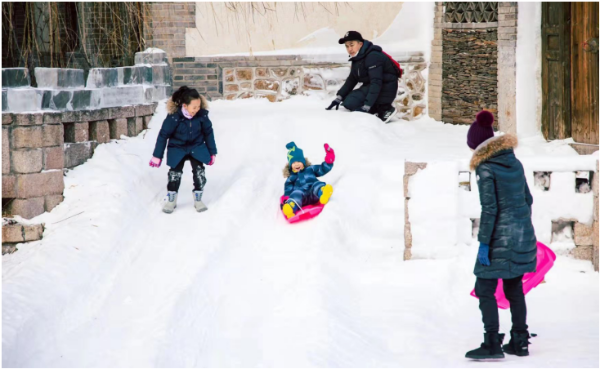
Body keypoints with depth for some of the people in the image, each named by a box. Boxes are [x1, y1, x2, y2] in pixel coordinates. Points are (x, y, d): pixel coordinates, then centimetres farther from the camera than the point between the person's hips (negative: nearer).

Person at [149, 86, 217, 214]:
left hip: (196, 147, 2)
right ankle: (171, 199, 15)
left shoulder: (202, 115, -19)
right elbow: (163, 135, -15)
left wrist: (212, 152, 6)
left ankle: (198, 199, 9)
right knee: (175, 173, -5)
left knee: (199, 172, -9)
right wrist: (157, 156, -9)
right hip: (177, 148, -2)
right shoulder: (174, 116, -27)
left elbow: (208, 132, -2)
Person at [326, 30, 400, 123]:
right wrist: (339, 97, -1)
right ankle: (379, 108, 5)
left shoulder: (373, 57, -22)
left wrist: (366, 106, -34)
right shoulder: (357, 58, 8)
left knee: (350, 103, -21)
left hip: (384, 91, -10)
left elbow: (376, 83, -28)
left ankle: (384, 109, -10)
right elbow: (351, 80, 11)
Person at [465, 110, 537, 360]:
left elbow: (489, 209, -18)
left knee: (485, 290, -2)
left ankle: (492, 344, -6)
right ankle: (520, 342, 19)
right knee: (514, 290, 15)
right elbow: (527, 199, 14)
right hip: (523, 234, 8)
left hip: (500, 237, -8)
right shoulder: (514, 163, 9)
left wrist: (483, 243, -15)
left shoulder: (486, 169, -13)